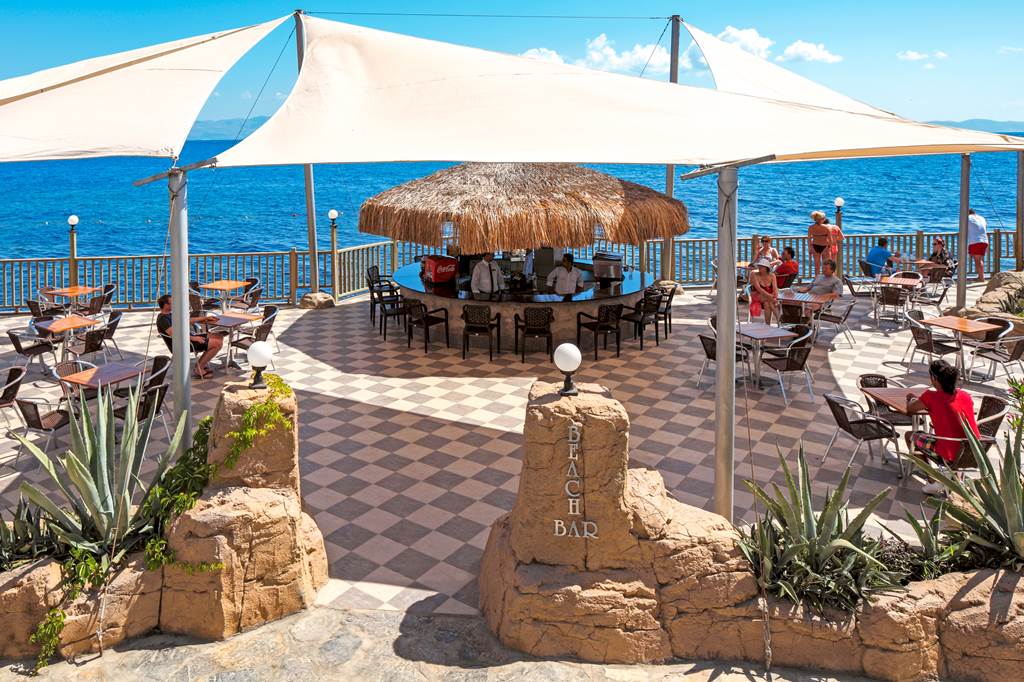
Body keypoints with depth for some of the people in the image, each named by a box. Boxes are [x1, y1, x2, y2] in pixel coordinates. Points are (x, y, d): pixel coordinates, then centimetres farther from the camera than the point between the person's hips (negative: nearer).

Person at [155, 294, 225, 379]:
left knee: (220, 337, 9)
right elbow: (174, 334, -29)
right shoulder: (162, 319, -16)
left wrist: (205, 318, 25)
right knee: (218, 343, -17)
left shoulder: (169, 315, 17)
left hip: (189, 337, 10)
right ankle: (199, 369, -7)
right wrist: (193, 338, -29)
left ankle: (201, 363, 9)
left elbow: (186, 321, 27)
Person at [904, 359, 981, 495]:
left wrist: (911, 399, 26)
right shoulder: (966, 396, 2)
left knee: (910, 436, 16)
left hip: (951, 457, -6)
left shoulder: (930, 397, -12)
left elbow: (910, 409, 5)